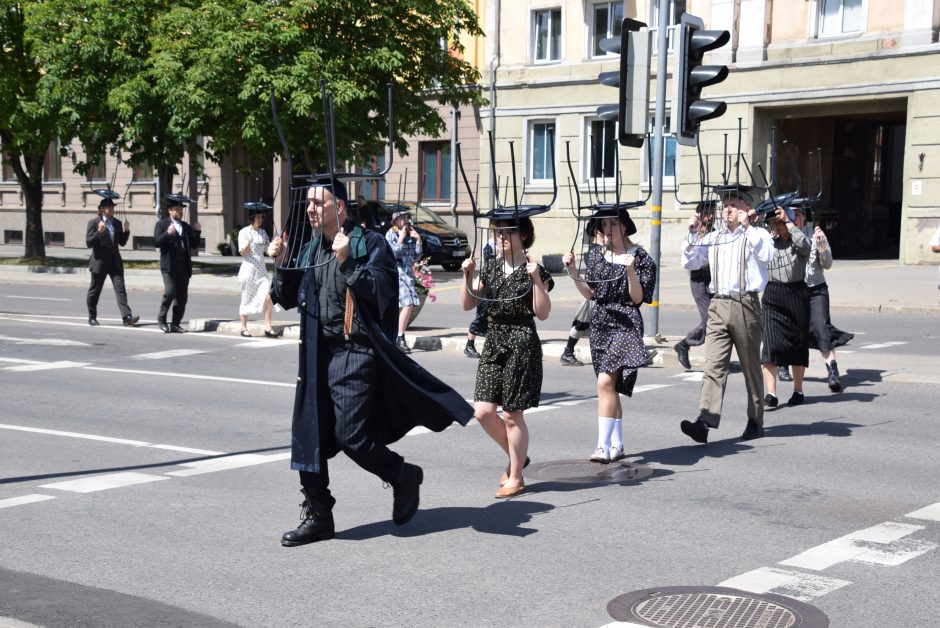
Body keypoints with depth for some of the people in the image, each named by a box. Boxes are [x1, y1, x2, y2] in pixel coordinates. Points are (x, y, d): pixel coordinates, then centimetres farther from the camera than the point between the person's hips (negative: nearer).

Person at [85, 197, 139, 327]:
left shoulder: (117, 223, 11)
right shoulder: (93, 222, -4)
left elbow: (122, 242, 14)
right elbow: (88, 243, -10)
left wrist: (126, 231, -2)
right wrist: (99, 232, -23)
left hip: (115, 262, 4)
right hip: (100, 262, -3)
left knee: (120, 289, -9)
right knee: (95, 291, 9)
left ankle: (126, 317, -18)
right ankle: (92, 317, 24)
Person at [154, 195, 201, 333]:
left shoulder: (186, 226, 19)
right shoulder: (161, 224, 4)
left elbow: (194, 245, 18)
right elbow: (156, 242, -7)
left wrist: (197, 232, 3)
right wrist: (167, 233, -22)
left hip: (184, 267, 5)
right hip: (169, 266, -5)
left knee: (182, 297, 3)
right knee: (170, 292, -16)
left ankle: (175, 324, 11)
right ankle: (161, 318, 5)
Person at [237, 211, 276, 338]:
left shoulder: (263, 233, 12)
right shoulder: (244, 232, -3)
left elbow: (267, 250, 15)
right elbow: (242, 252, -9)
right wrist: (249, 242, -26)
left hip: (261, 269, 4)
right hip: (248, 269, -4)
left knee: (267, 297, -10)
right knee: (246, 300, 3)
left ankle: (268, 327, -6)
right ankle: (244, 328, 12)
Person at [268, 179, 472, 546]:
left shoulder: (369, 244, -7)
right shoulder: (311, 250, 13)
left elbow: (379, 292, -18)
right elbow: (290, 298, 17)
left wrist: (347, 262, -27)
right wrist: (280, 265, 2)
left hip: (356, 352, -7)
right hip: (318, 352, 7)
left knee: (350, 436, -9)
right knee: (308, 435, 3)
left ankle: (404, 477, 18)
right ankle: (317, 516, 14)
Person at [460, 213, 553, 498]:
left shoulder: (534, 270, -5)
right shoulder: (491, 268, 10)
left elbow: (542, 313, -13)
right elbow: (468, 304, 12)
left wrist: (535, 279, -22)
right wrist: (468, 275, -2)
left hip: (521, 345, -5)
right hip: (493, 343, 6)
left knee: (513, 415, 0)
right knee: (483, 411, -1)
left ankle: (515, 477, 13)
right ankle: (517, 457, 23)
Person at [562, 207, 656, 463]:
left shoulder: (640, 257, -7)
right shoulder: (595, 255, 9)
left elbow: (637, 299, -10)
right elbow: (590, 293, 13)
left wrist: (630, 270, -24)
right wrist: (572, 272, -1)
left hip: (625, 324, -6)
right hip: (600, 323, 6)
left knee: (606, 382, -19)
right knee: (611, 385, 12)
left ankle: (604, 446, -19)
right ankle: (617, 445, 20)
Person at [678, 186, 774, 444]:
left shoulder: (757, 234, 3)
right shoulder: (713, 238, 17)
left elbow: (767, 256, -17)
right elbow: (688, 262, 17)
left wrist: (747, 227, -15)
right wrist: (692, 234, 5)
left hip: (745, 305, -3)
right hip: (718, 305, 3)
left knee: (751, 366, 8)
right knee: (714, 365, -9)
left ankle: (755, 422, 19)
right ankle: (705, 422, -20)